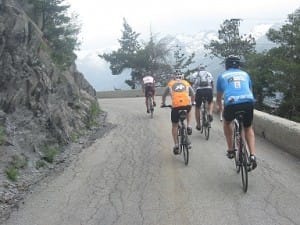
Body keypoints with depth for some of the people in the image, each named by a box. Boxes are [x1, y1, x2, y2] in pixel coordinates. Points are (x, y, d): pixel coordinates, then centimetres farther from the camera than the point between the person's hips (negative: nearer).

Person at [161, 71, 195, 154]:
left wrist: (163, 103, 48)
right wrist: (191, 102, 49)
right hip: (187, 105, 1)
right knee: (188, 111, 39)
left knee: (174, 126, 17)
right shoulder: (186, 83, 22)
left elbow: (164, 95, 29)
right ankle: (188, 126, 23)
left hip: (176, 106, -1)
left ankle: (176, 145, 14)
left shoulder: (170, 84, 21)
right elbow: (193, 95, 30)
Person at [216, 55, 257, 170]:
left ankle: (230, 150, 29)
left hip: (231, 103, -1)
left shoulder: (222, 76, 22)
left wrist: (221, 109, 50)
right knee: (248, 128, 25)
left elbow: (218, 97, 31)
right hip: (248, 102, 2)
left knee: (227, 122, 32)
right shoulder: (245, 74, 27)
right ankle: (252, 156, 9)